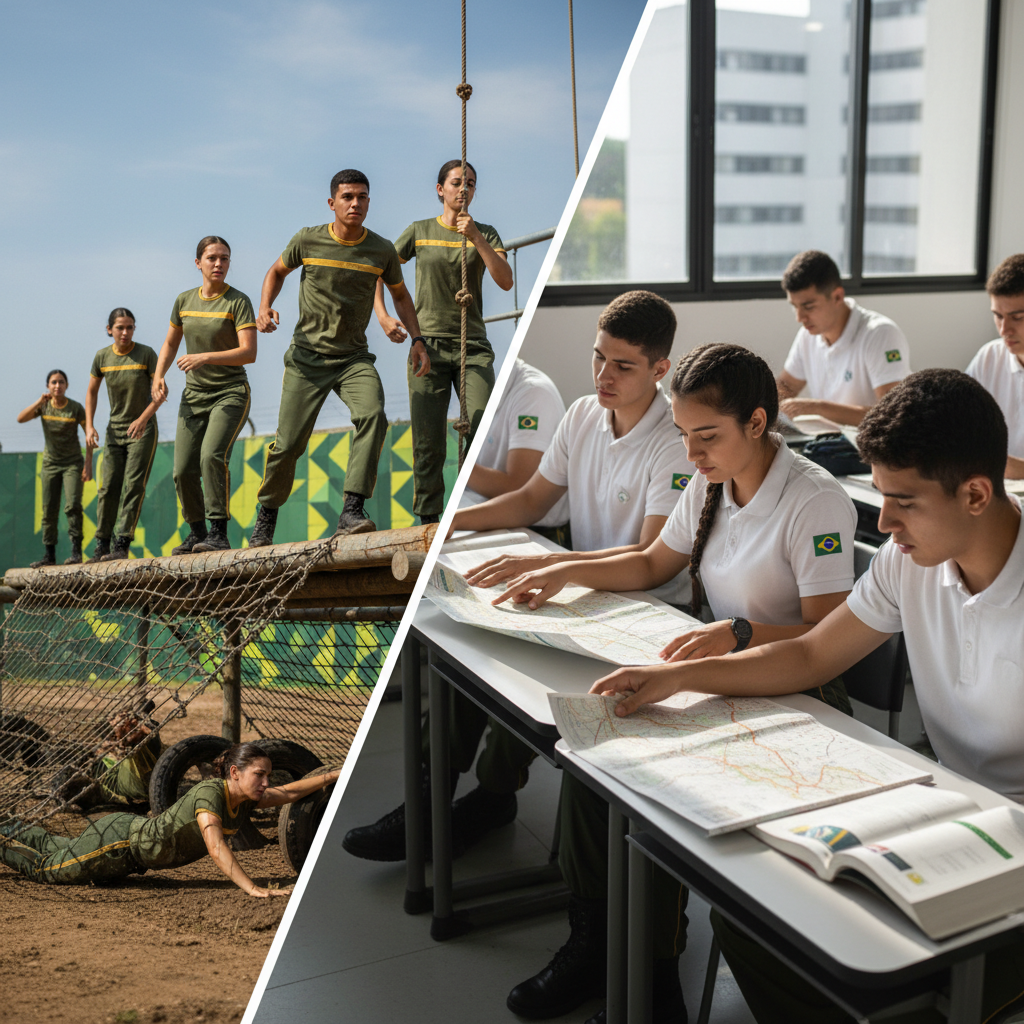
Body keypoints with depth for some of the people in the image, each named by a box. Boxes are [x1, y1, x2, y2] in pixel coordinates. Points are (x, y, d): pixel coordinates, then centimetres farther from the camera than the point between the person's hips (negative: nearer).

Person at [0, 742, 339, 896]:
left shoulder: (248, 798, -14)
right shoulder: (209, 792, -37)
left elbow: (291, 792, -4)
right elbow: (216, 847, -48)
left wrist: (337, 775, -10)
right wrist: (252, 888, -54)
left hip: (140, 833, 7)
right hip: (120, 839, -7)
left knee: (58, 848, 31)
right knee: (48, 868, 14)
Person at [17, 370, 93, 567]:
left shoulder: (75, 408, -9)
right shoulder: (43, 406, -1)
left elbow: (89, 434, -6)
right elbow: (20, 418, -14)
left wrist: (88, 463, -12)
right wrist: (40, 402, -24)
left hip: (73, 463, -3)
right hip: (50, 464, 3)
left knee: (73, 505, -18)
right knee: (48, 510, 2)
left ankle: (76, 550, -15)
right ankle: (49, 554, 7)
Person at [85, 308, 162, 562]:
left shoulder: (146, 354, -11)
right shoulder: (102, 357, -1)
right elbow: (92, 392, 10)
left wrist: (143, 418, -23)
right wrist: (89, 425, -1)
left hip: (143, 429, -3)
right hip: (115, 429, 3)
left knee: (134, 485, -10)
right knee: (109, 487, 0)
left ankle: (122, 544, -11)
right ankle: (102, 543, 8)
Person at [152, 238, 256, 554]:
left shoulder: (238, 302, -8)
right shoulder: (184, 300, 7)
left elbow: (249, 353, -17)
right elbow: (170, 343, 20)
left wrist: (205, 357, -26)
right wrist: (158, 375, 3)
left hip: (231, 393, -5)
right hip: (194, 395, 5)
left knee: (212, 455, -26)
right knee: (183, 470, -1)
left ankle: (219, 533, -22)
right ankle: (196, 532, 18)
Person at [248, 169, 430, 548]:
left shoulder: (382, 251, -1)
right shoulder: (308, 241, -3)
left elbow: (400, 294, 15)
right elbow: (277, 272, 15)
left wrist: (417, 339, 2)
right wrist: (264, 308, -3)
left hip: (354, 357, 1)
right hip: (307, 357, -1)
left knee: (372, 415, -29)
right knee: (288, 442, -3)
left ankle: (352, 510, -31)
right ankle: (266, 515, 22)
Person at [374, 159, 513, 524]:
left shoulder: (485, 233, 9)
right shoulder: (419, 231, 8)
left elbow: (505, 281, -6)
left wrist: (476, 238, -14)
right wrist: (383, 316, 1)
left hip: (473, 346, 0)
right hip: (428, 344, 0)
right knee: (428, 441, -1)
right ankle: (428, 518, 8)